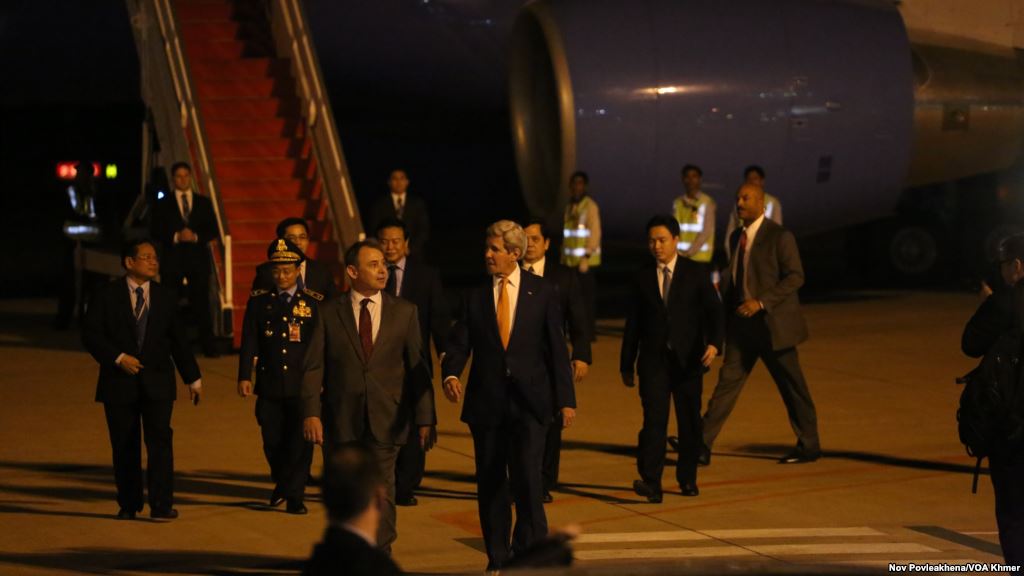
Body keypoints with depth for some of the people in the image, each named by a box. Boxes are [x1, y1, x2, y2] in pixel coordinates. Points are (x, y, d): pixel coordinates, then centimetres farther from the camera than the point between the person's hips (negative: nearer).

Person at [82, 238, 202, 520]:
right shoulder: (106, 296, 1)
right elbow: (90, 334, -3)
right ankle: (128, 505, 16)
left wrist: (193, 378, 13)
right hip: (119, 381, -1)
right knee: (125, 446, 5)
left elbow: (178, 341, 14)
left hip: (157, 381, 1)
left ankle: (161, 504, -11)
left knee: (159, 439, -11)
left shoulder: (166, 297, 9)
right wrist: (118, 358, -15)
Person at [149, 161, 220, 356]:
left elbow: (213, 231, 7)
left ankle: (208, 345, 0)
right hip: (172, 260, 0)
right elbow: (155, 231, 1)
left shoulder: (204, 203, 11)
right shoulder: (163, 204, 7)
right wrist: (175, 237, -14)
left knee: (201, 303, -2)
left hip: (198, 259, 1)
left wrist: (196, 237, -11)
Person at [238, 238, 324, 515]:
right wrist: (244, 376, -7)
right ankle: (281, 484, 33)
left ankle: (295, 495, 9)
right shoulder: (259, 300, 5)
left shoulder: (315, 302, 2)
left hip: (303, 385, -1)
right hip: (269, 385, 1)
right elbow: (249, 341, 2)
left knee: (300, 442, -1)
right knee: (272, 441, 8)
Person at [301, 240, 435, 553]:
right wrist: (311, 412, -13)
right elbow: (313, 367, -1)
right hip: (343, 420, 0)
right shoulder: (329, 313, 2)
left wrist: (425, 419, -1)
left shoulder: (405, 312, 4)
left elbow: (417, 368, 3)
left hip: (386, 420, 0)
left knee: (381, 489, 0)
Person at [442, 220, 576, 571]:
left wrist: (566, 400, 0)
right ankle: (498, 559, 19)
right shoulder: (475, 297, 7)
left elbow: (557, 348, 3)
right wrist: (450, 374, -20)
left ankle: (530, 551, 3)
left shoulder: (542, 293, 3)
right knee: (490, 483, 7)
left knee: (527, 475, -14)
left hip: (529, 400, -2)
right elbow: (458, 345, 2)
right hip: (486, 403, 2)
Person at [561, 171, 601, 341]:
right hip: (570, 261, 7)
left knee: (587, 295, -5)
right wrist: (564, 258, 14)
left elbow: (595, 233, -12)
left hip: (585, 261, -7)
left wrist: (586, 257, -17)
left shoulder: (590, 206, -8)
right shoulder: (570, 207, 15)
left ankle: (589, 332, -1)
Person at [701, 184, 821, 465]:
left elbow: (795, 276, -16)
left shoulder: (780, 236, -11)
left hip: (773, 324, -6)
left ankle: (809, 446, 18)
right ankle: (702, 445, -4)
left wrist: (761, 302, -23)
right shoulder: (737, 237, 12)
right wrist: (725, 313, 10)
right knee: (728, 380, 0)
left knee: (792, 386, 5)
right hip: (742, 324, 6)